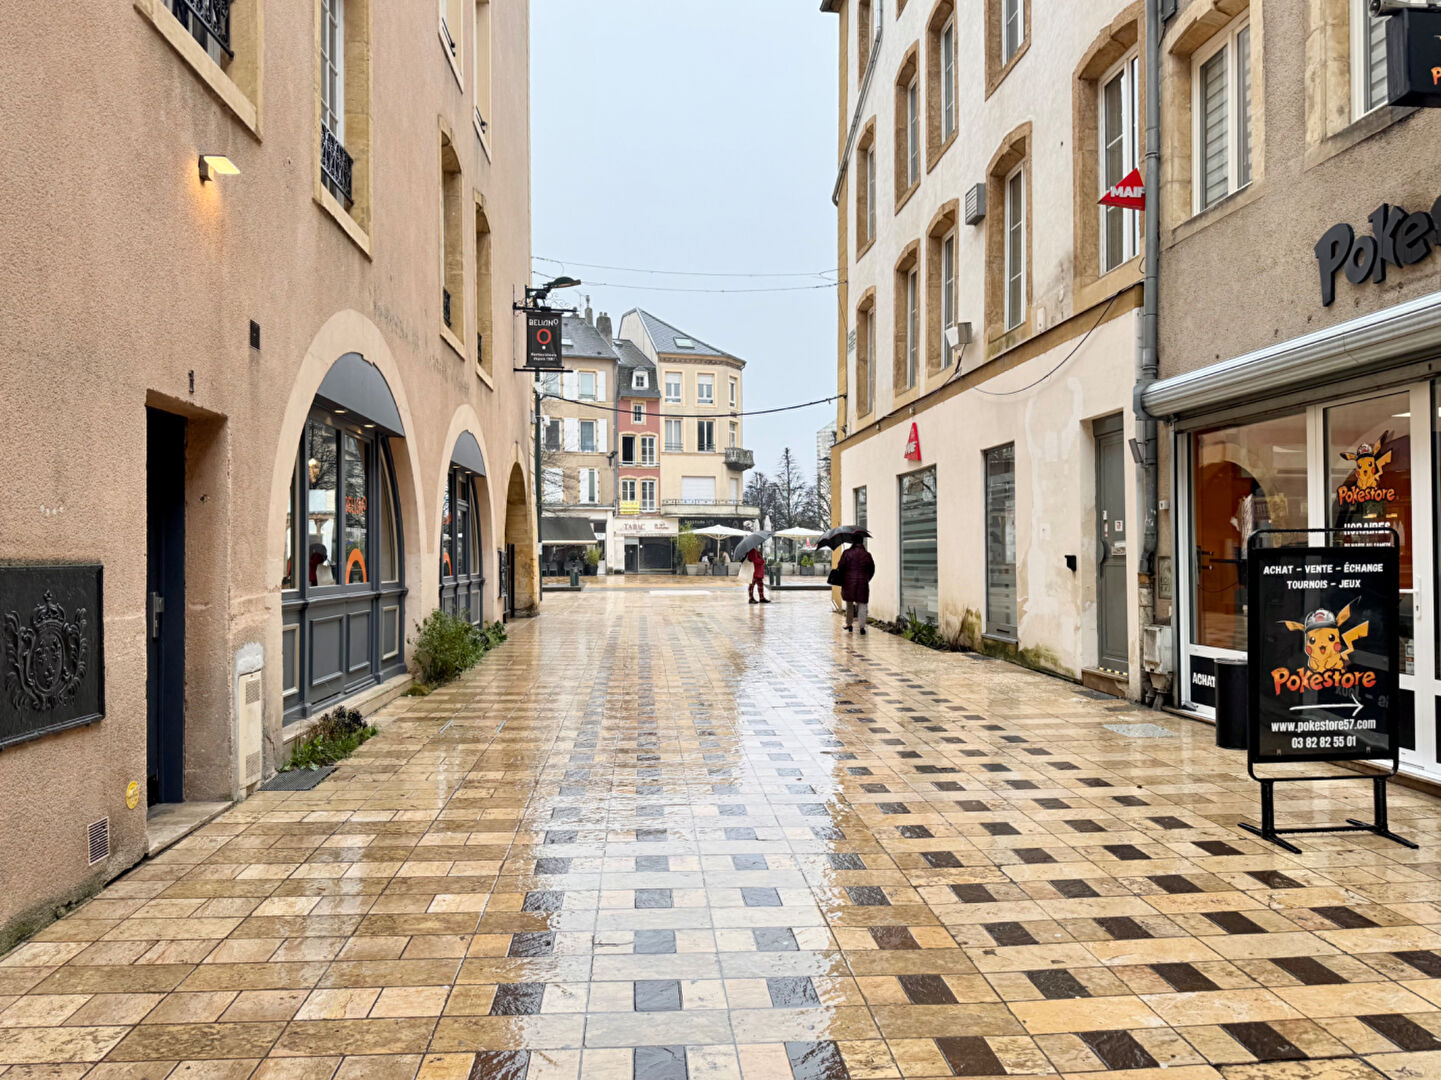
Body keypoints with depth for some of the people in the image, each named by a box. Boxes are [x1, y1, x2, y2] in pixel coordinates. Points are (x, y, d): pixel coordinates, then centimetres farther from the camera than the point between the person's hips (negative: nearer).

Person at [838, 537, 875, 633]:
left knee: (849, 604, 15)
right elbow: (872, 570, 7)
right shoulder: (867, 555, -1)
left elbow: (841, 567, -6)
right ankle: (862, 627, -3)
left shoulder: (847, 553, -6)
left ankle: (849, 624, 21)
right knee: (862, 605, 3)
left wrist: (841, 580, 10)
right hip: (862, 583, 0)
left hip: (849, 583, 0)